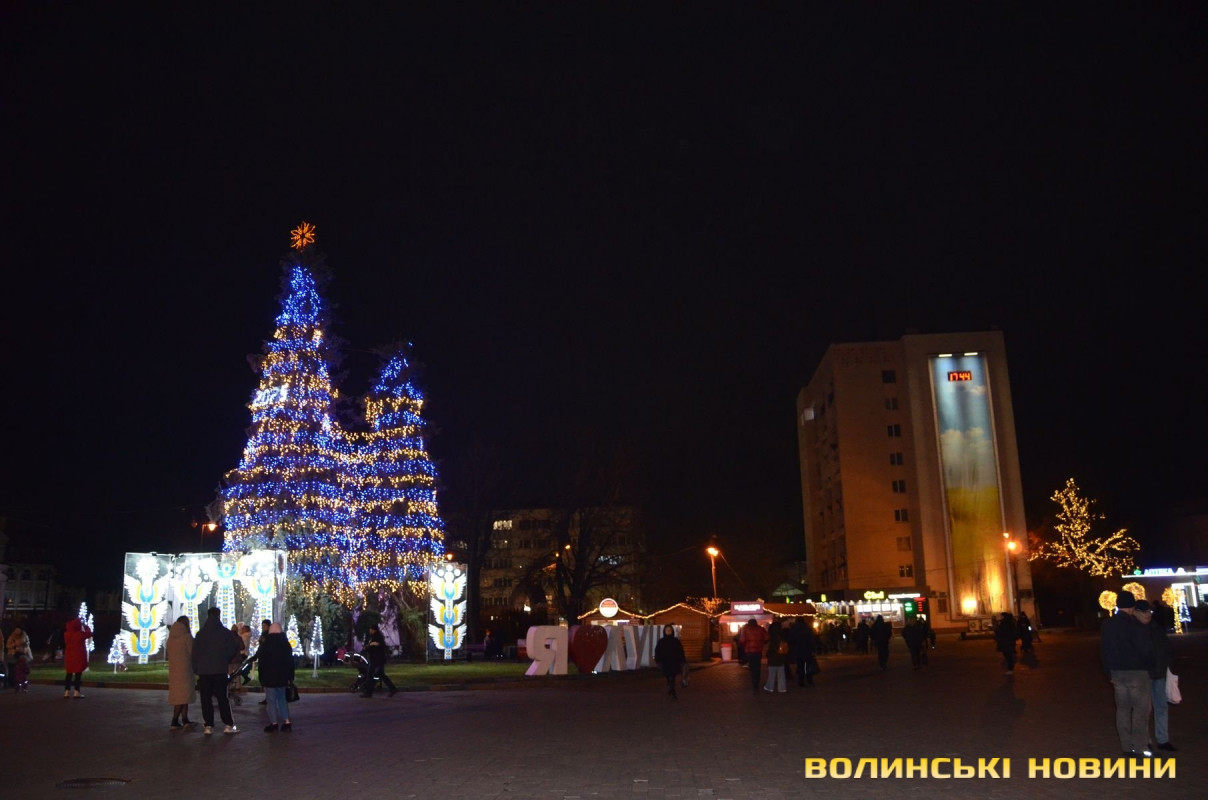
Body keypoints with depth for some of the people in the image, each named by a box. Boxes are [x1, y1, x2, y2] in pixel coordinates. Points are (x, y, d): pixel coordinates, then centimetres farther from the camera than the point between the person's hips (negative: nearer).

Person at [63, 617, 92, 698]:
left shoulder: (66, 634, -1)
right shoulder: (80, 634, -17)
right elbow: (89, 633, 0)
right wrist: (85, 626, 10)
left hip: (69, 657, 5)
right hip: (79, 657, -5)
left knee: (69, 674, 12)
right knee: (78, 674, -1)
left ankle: (67, 692, 14)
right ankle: (76, 692, -3)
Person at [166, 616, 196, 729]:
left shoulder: (171, 638, 8)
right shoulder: (187, 637, -12)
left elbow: (170, 654, 13)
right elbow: (192, 653, -9)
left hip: (173, 670, 7)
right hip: (185, 669, -7)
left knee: (178, 695, 13)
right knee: (183, 696, -3)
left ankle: (185, 720, 16)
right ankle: (174, 722, -8)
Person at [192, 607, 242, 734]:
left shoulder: (200, 634, 3)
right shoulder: (225, 633, 0)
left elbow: (195, 653, 2)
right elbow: (235, 649, 0)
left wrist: (196, 671, 6)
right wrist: (227, 661, 15)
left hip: (204, 671, 1)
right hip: (220, 670, 0)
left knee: (206, 700, 5)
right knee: (222, 698, 4)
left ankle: (208, 726, 2)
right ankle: (229, 725, 0)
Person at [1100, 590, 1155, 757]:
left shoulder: (1107, 624, 6)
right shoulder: (1135, 624, -16)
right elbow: (1146, 649, -13)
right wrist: (1149, 666, 7)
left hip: (1117, 672, 6)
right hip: (1136, 672, -6)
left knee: (1122, 708, 11)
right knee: (1141, 708, 2)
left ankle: (1127, 746, 15)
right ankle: (1139, 745, 1)